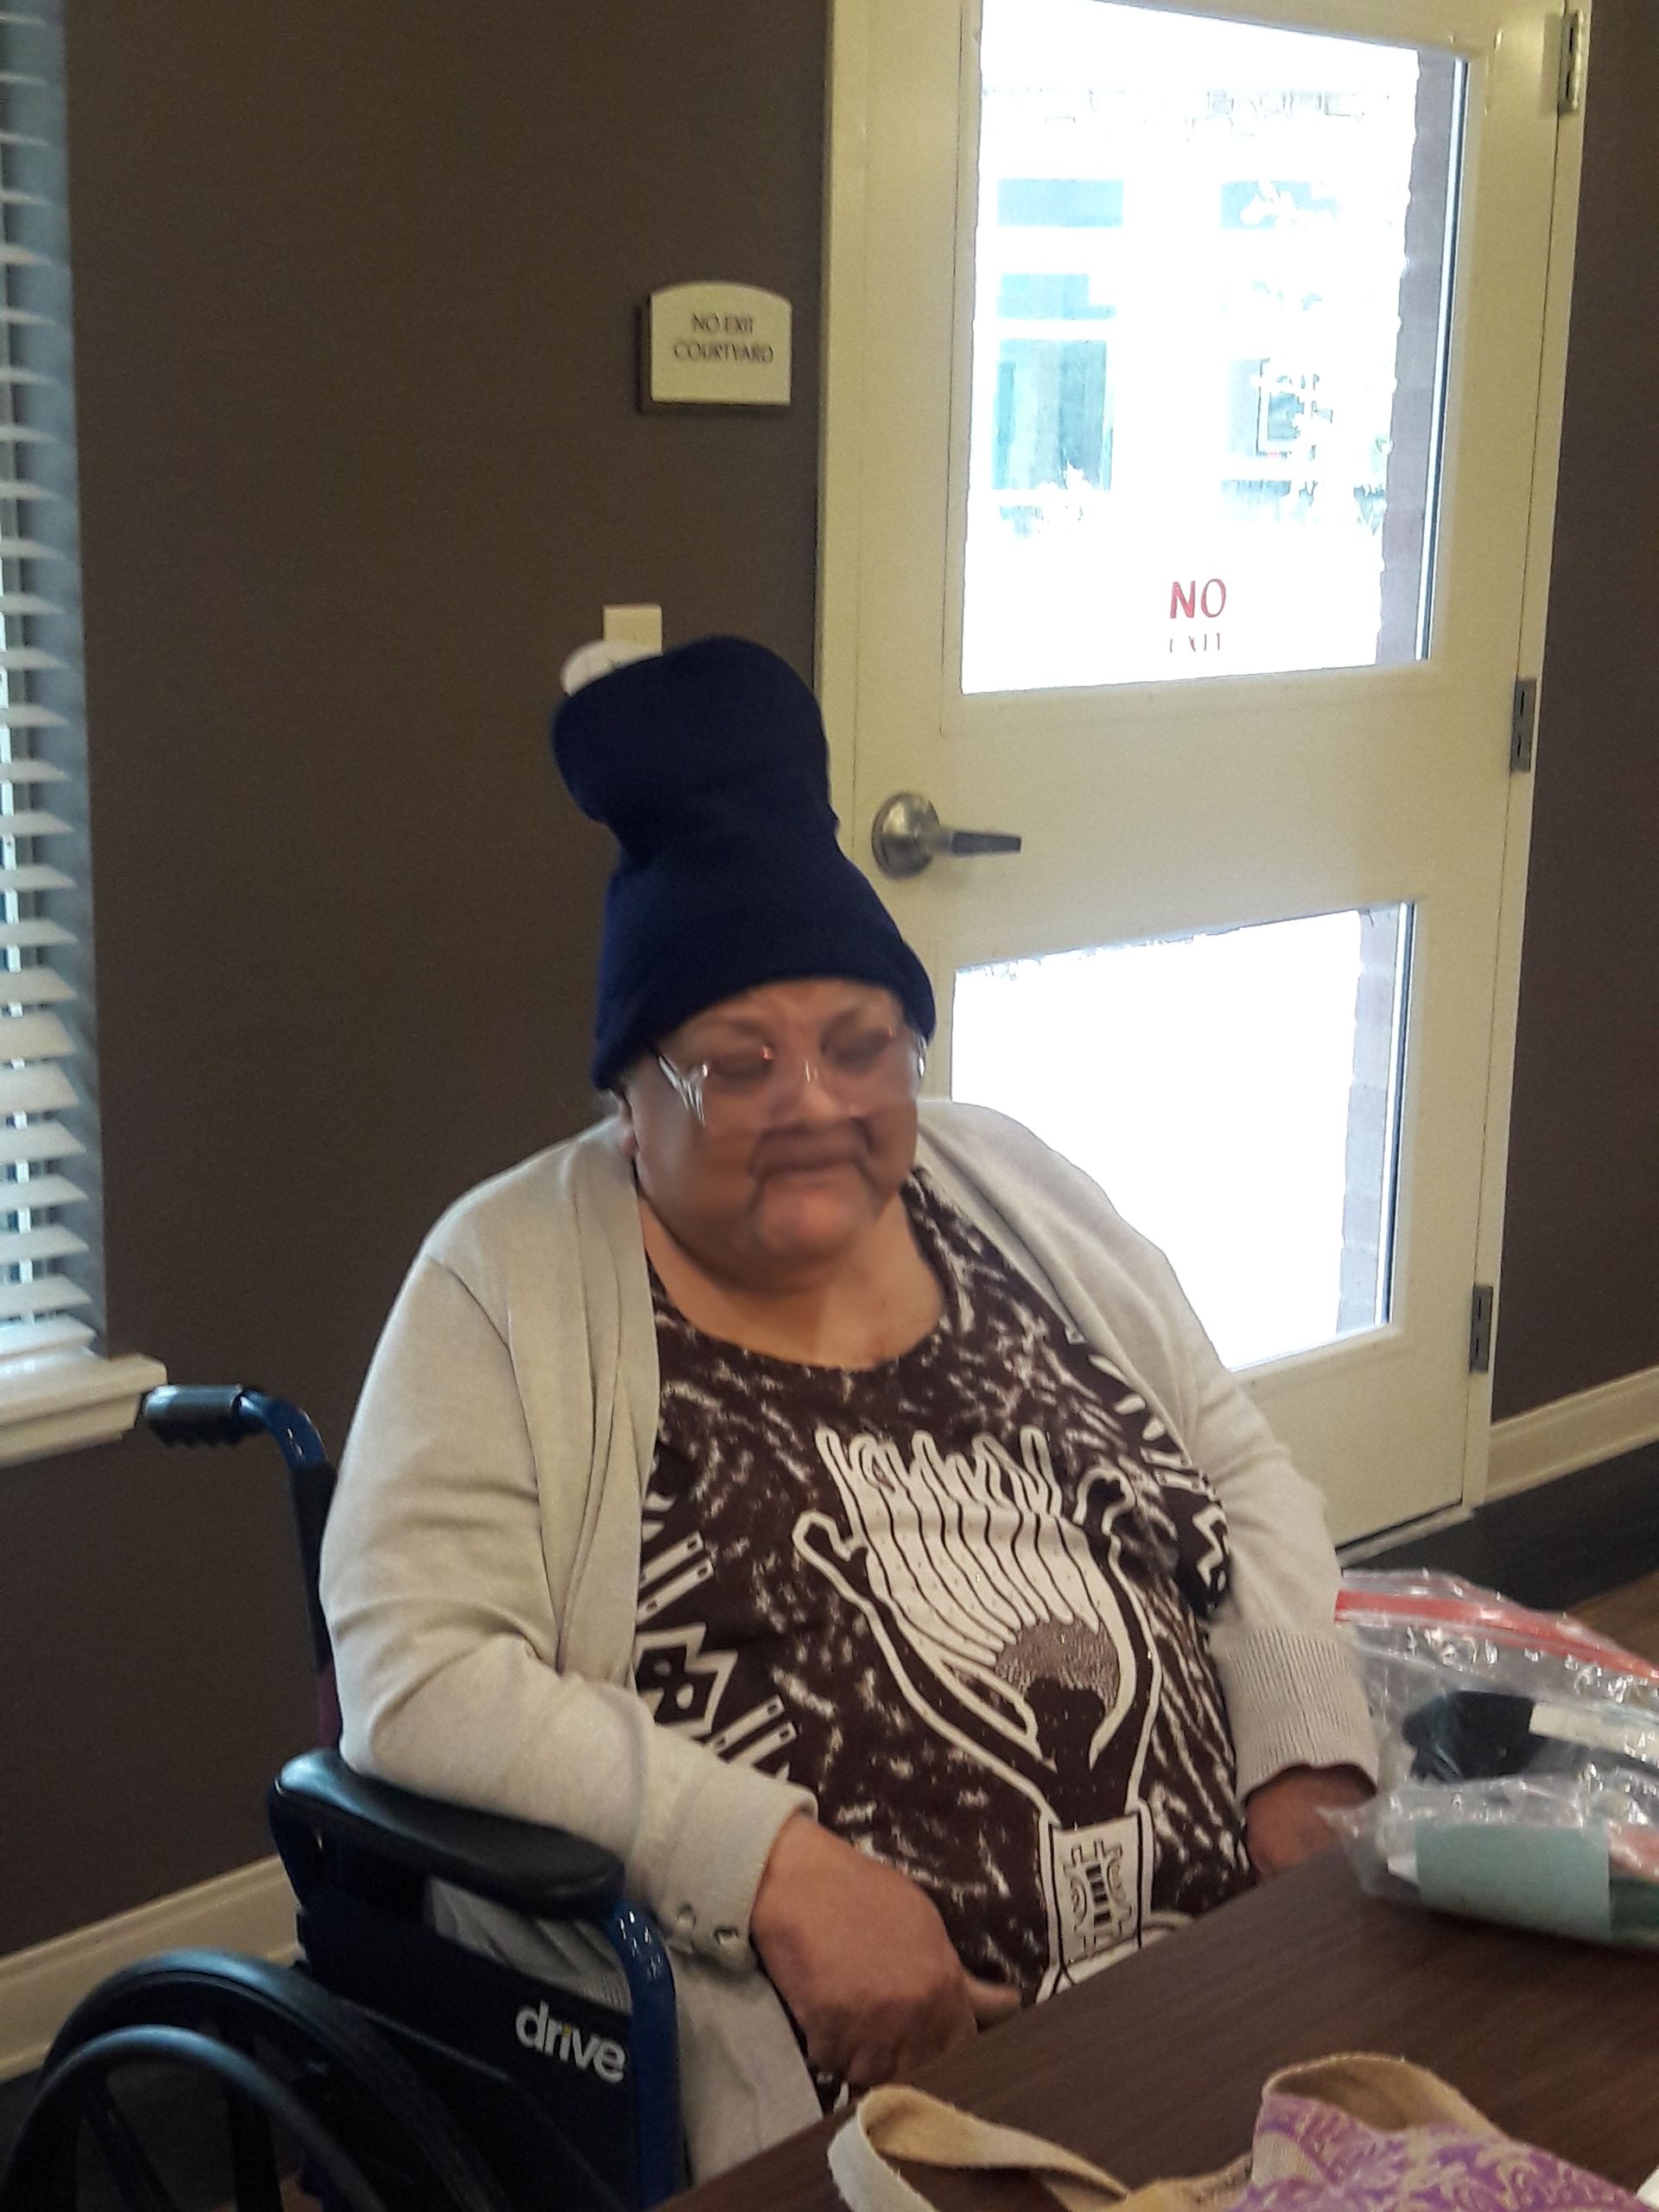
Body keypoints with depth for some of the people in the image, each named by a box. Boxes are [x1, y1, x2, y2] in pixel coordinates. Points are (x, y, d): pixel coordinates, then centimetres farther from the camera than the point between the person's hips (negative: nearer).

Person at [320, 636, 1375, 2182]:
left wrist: (1308, 1769, 2)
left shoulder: (1013, 1192, 13)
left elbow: (1244, 1478, 19)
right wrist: (782, 1868, -19)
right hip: (848, 2063, -5)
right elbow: (415, 1676, -10)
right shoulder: (508, 1281, -2)